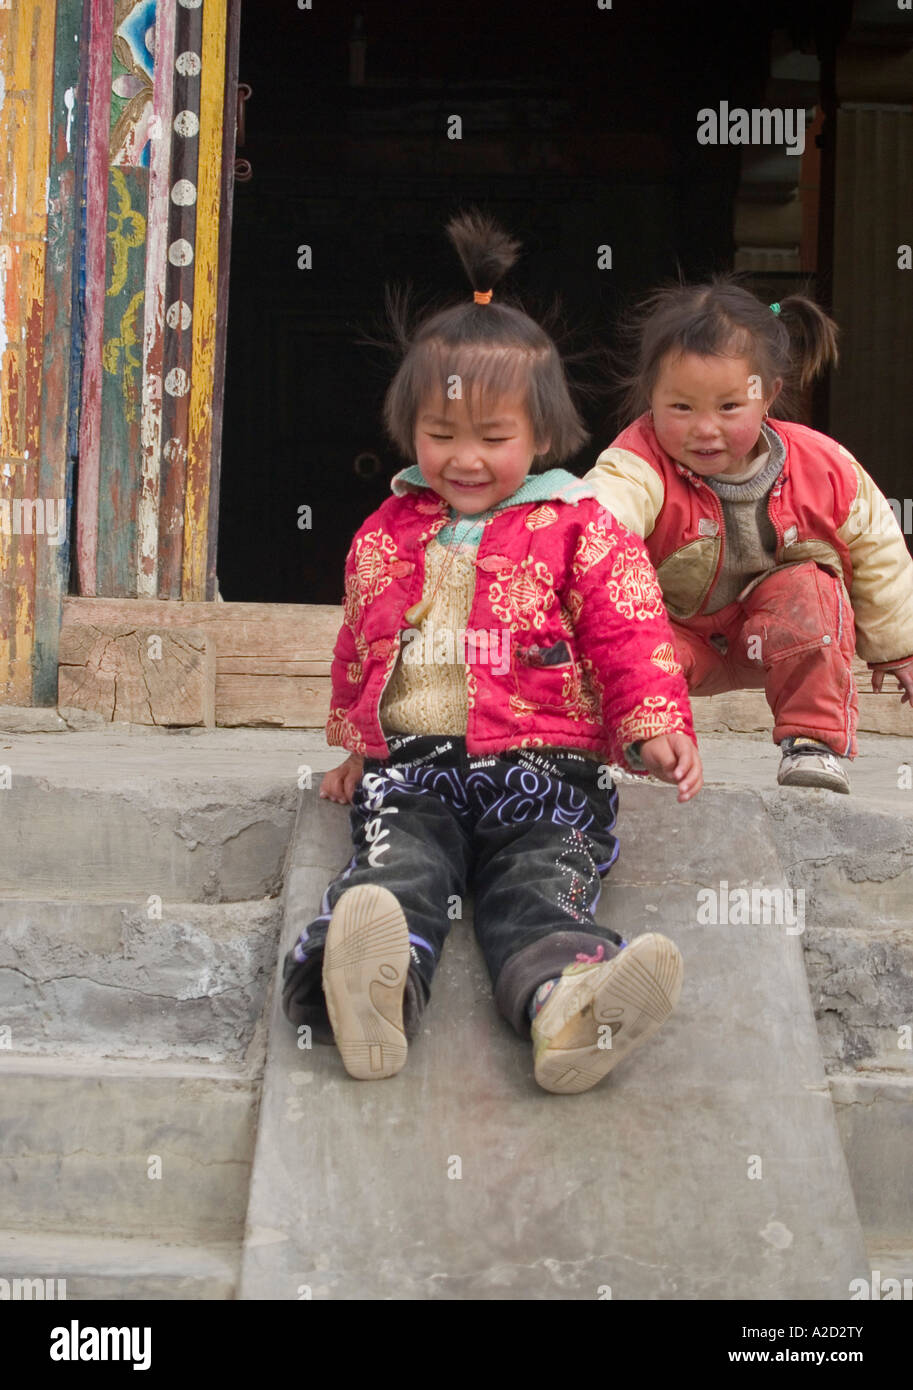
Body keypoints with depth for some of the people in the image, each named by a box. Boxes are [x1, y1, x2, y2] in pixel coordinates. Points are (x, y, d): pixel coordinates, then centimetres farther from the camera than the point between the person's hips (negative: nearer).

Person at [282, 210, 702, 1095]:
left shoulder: (579, 531, 9)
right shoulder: (386, 535, 21)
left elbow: (629, 637, 3)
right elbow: (357, 646, 34)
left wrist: (657, 726, -12)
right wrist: (353, 743, 35)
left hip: (541, 760, -2)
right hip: (410, 761, 2)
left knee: (541, 885, -29)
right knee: (394, 867, -30)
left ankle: (564, 1003, -59)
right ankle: (376, 985, -60)